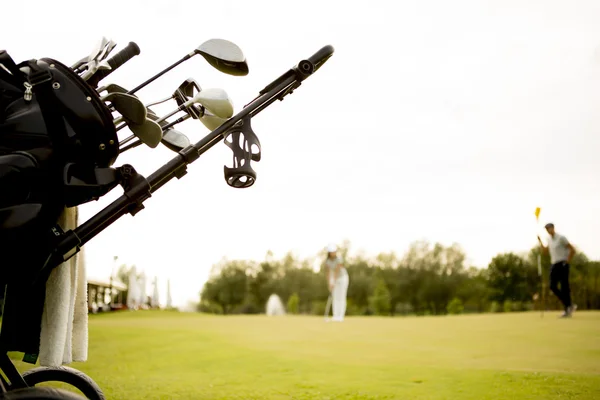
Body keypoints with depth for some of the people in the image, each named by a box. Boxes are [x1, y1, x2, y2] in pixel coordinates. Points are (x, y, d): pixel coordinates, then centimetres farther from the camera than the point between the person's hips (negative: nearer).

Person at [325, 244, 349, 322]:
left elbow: (337, 272, -30)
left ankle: (341, 316, -7)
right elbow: (328, 273, -10)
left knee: (341, 298, -8)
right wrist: (329, 285, -16)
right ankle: (335, 316, 2)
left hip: (343, 278, -5)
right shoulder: (327, 261, -10)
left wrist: (333, 284, -31)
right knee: (335, 298, 0)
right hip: (334, 278, 5)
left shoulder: (339, 259, -28)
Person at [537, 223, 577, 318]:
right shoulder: (549, 239, 15)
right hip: (554, 265, 8)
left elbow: (572, 249, -9)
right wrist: (540, 241, 13)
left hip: (562, 265, -8)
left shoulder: (561, 237, -8)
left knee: (564, 287, -6)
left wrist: (568, 261, -8)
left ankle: (568, 310, -1)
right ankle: (569, 306, 11)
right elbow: (545, 250, 23)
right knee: (553, 286, 1)